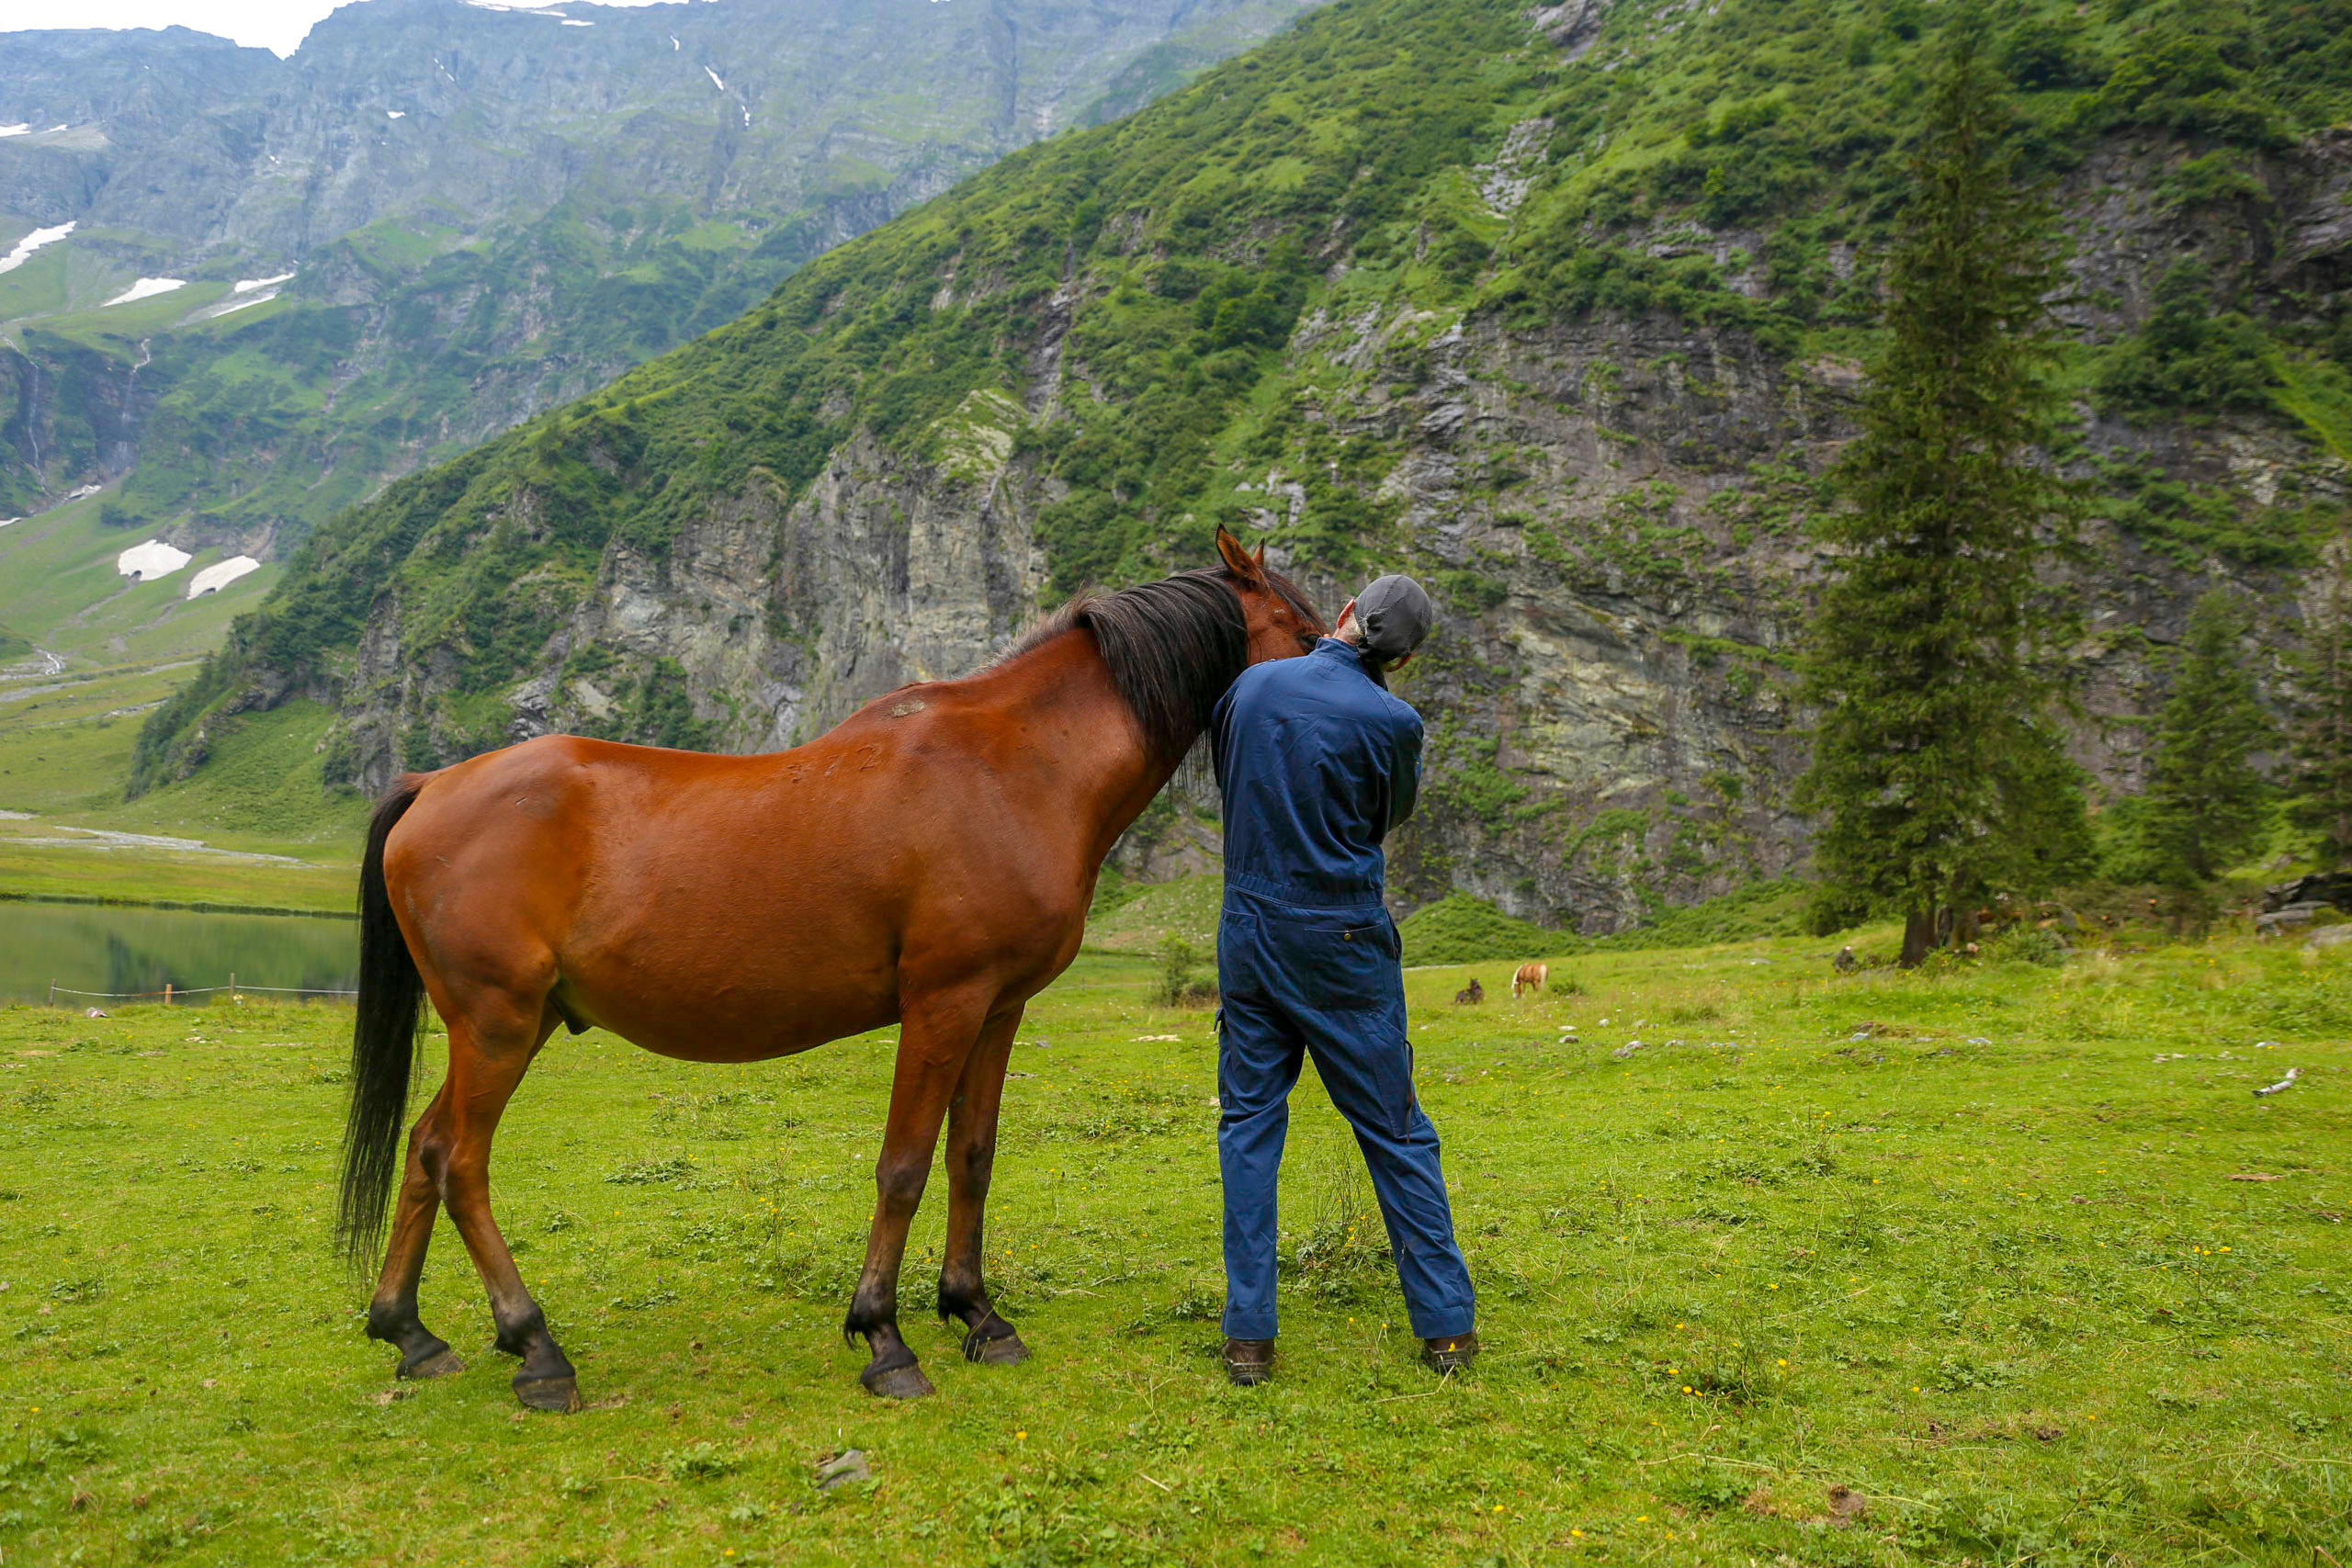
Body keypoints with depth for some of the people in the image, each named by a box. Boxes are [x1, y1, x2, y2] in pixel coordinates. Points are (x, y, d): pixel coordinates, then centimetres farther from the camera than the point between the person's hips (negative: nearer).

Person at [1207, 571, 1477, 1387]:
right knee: (1396, 1134, 8)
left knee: (1248, 1127, 10)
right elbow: (1390, 817, 6)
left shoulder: (1251, 685, 0)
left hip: (1249, 931, 3)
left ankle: (1248, 1336, 10)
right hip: (1344, 943, -3)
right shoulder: (1393, 721, -12)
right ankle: (1446, 1326, 16)